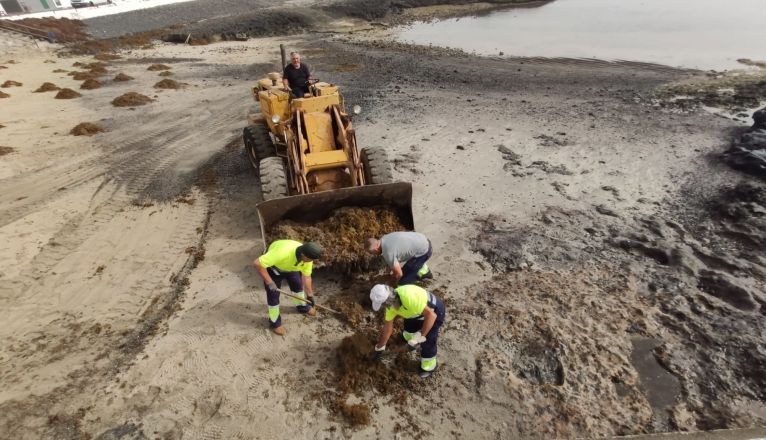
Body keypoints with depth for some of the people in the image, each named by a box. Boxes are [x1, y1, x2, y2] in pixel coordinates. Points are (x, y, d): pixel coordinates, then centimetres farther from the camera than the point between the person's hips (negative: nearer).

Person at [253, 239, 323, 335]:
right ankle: (275, 322, 22)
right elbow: (257, 263, -43)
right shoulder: (282, 253, -48)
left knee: (298, 285, 16)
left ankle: (302, 306, 45)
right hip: (273, 267, -5)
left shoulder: (307, 258, -28)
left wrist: (309, 295, -4)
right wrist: (269, 282, -37)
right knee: (273, 295, 0)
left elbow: (306, 277, -11)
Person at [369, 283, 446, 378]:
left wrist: (420, 336, -33)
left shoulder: (409, 297, -42)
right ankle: (414, 343, 51)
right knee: (408, 330, 19)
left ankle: (429, 367, 23)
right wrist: (379, 347, 11)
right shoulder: (391, 304, -14)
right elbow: (387, 328, 1)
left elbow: (431, 315, -37)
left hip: (435, 311, -7)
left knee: (427, 342, -4)